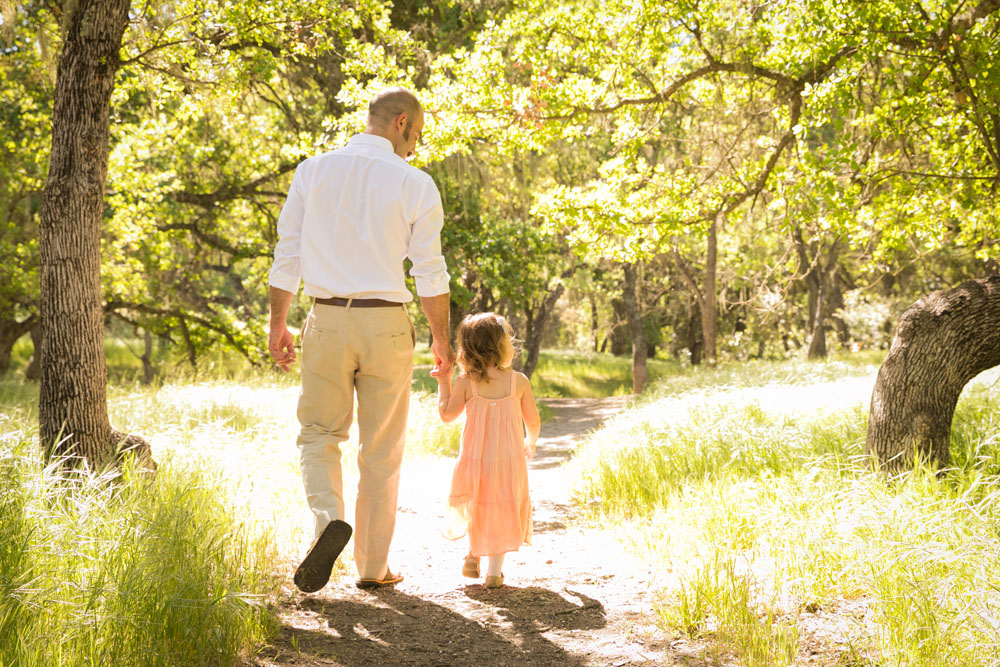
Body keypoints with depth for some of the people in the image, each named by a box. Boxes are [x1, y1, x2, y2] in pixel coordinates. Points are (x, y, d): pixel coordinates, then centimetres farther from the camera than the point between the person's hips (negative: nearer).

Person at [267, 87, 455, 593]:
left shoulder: (313, 171, 4)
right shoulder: (415, 184, -3)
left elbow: (287, 254, 5)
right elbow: (430, 273, -3)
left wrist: (278, 323, 12)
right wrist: (441, 340, 5)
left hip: (327, 322, 1)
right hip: (386, 324, -1)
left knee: (319, 434, 12)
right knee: (381, 451, 10)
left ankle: (330, 518, -16)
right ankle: (373, 566, 16)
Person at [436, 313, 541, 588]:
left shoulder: (465, 382, -8)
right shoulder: (519, 381, -6)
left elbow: (447, 414, -2)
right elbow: (533, 421, 2)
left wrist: (443, 383, 10)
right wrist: (531, 443, 22)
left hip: (475, 461, 1)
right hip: (510, 460, -1)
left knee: (478, 507, 23)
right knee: (504, 511, 9)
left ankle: (473, 555, 25)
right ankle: (494, 570, 5)